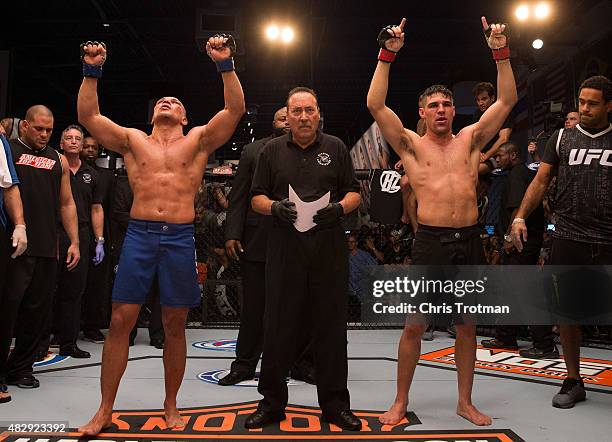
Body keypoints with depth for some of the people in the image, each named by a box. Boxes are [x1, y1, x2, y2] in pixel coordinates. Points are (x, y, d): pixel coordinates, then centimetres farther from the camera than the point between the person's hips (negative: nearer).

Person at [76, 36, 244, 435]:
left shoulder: (199, 140, 11)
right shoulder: (133, 140, 15)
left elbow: (236, 109, 1)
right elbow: (88, 116, 8)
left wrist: (225, 65, -6)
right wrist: (92, 71, 1)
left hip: (180, 237, -1)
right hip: (139, 234, 1)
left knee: (175, 326, 6)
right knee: (121, 321, 0)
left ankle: (171, 405, 22)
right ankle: (105, 410, 14)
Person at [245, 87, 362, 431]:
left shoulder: (336, 148, 12)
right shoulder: (273, 150, 12)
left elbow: (354, 193, 12)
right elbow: (257, 198, 11)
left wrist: (340, 208, -9)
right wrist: (274, 207, -10)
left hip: (330, 250, 0)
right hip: (285, 250, 0)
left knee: (331, 327, 5)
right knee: (279, 326, 3)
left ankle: (335, 404, 18)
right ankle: (272, 403, 18)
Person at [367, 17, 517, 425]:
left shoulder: (470, 140, 13)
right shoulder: (411, 144, 5)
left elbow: (507, 101, 10)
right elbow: (376, 105, -5)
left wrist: (501, 52, 3)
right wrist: (388, 54, -8)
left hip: (470, 241, 3)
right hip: (431, 241, -3)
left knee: (467, 327, 11)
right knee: (414, 326, 2)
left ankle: (465, 402, 26)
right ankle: (401, 402, 17)